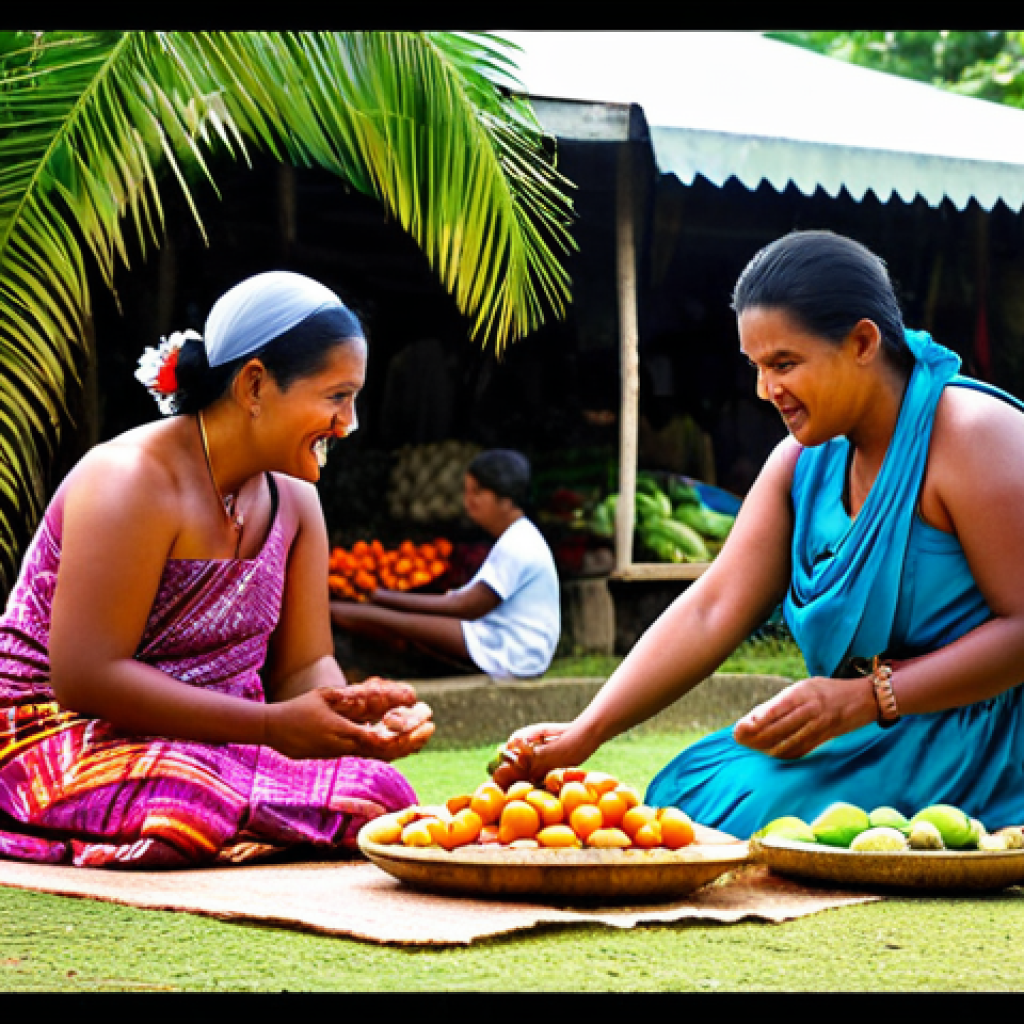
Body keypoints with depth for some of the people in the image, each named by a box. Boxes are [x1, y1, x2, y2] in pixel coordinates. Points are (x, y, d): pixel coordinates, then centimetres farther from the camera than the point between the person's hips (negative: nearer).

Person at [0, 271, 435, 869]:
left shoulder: (293, 500, 8)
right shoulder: (132, 480, -18)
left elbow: (304, 664, 6)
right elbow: (84, 678, -24)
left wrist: (363, 716, -20)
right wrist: (273, 726, -28)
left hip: (209, 744, 7)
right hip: (70, 736, -7)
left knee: (385, 795, -19)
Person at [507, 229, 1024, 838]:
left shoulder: (973, 434, -14)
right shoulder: (803, 461, 8)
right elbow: (711, 612, 2)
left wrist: (866, 698, -25)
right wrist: (581, 736, -7)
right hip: (859, 742, 7)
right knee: (691, 790, -9)